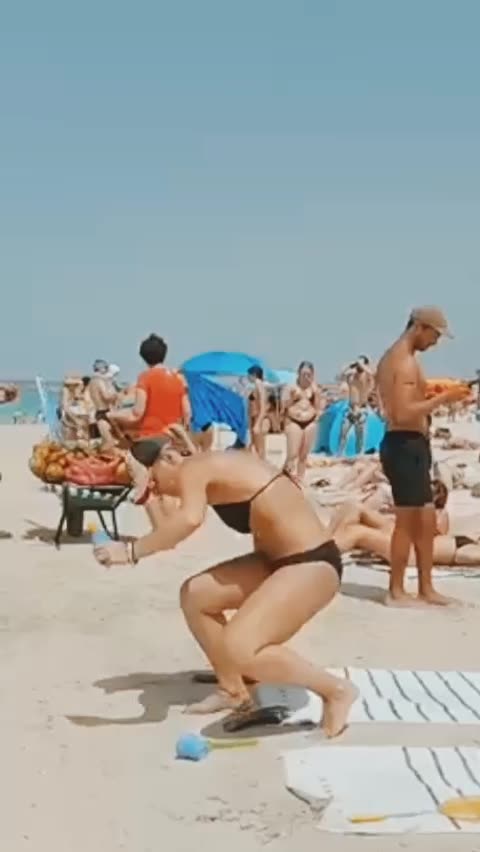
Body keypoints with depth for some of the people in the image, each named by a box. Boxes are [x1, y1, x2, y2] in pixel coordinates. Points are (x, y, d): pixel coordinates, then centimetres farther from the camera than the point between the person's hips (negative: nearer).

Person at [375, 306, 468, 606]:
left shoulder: (392, 358, 17)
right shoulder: (406, 362, -16)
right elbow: (404, 413, -24)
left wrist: (429, 394, 15)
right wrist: (441, 399, -18)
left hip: (407, 445, 11)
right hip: (406, 446, -11)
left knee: (426, 519, 14)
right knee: (408, 521, -3)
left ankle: (426, 587, 20)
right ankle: (397, 590, 5)